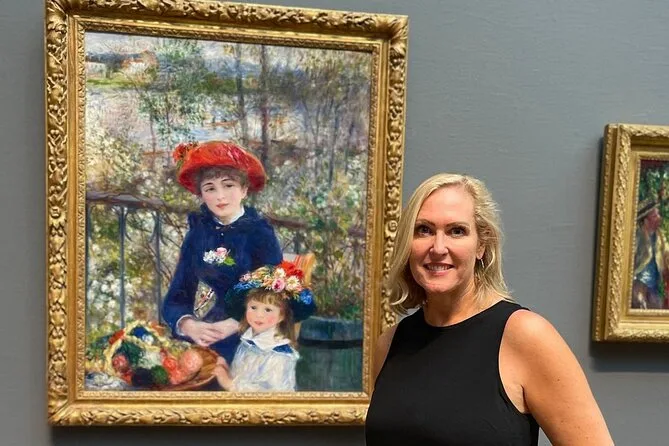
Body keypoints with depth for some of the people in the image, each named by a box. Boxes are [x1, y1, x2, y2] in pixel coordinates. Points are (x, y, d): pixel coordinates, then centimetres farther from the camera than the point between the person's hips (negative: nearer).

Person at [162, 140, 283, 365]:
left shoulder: (260, 235, -4)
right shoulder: (197, 233, 6)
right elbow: (174, 298, 4)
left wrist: (233, 326, -18)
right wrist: (189, 326, -15)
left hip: (242, 349, -2)